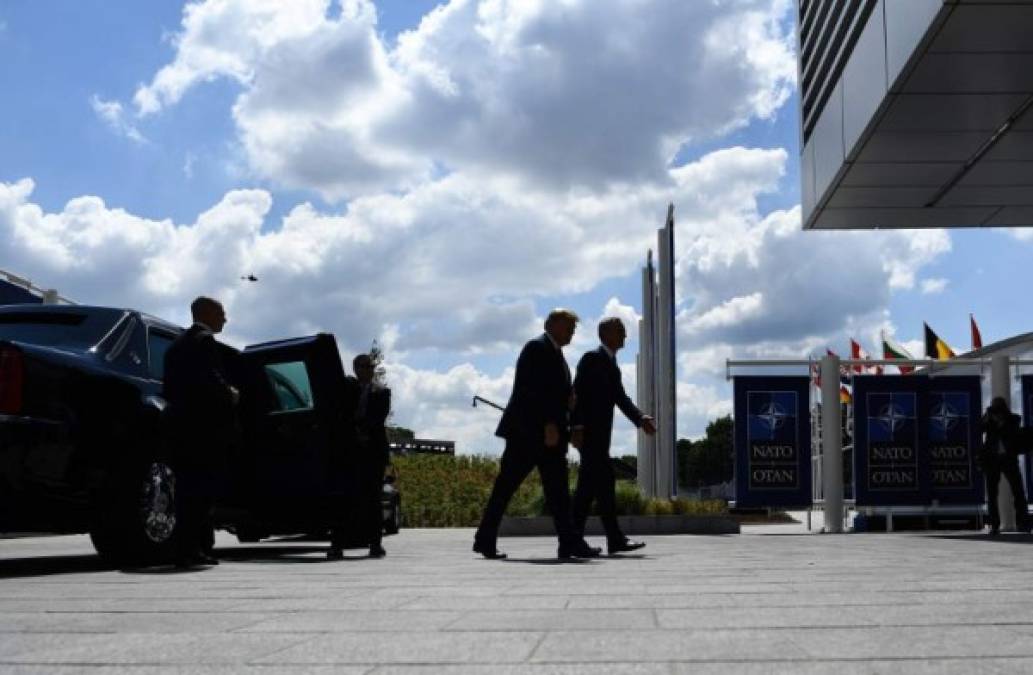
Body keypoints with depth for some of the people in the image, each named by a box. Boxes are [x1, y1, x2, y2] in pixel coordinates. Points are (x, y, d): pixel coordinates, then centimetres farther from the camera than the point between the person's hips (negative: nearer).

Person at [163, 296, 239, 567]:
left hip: (180, 421, 9)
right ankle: (191, 549, -8)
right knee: (204, 485, -7)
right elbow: (210, 380, -19)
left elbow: (169, 388, 21)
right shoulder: (204, 340, -8)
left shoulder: (177, 344, 21)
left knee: (188, 485, 11)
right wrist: (230, 395, -3)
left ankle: (189, 547, 15)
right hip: (206, 425, -9)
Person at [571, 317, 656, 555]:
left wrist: (640, 419, -3)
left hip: (600, 433, 10)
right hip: (587, 432, -10)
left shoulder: (612, 365, 21)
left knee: (589, 486, 8)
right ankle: (616, 539, -12)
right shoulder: (592, 358, -8)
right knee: (605, 481, -12)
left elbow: (620, 398, 12)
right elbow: (578, 393, -16)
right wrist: (577, 426, -25)